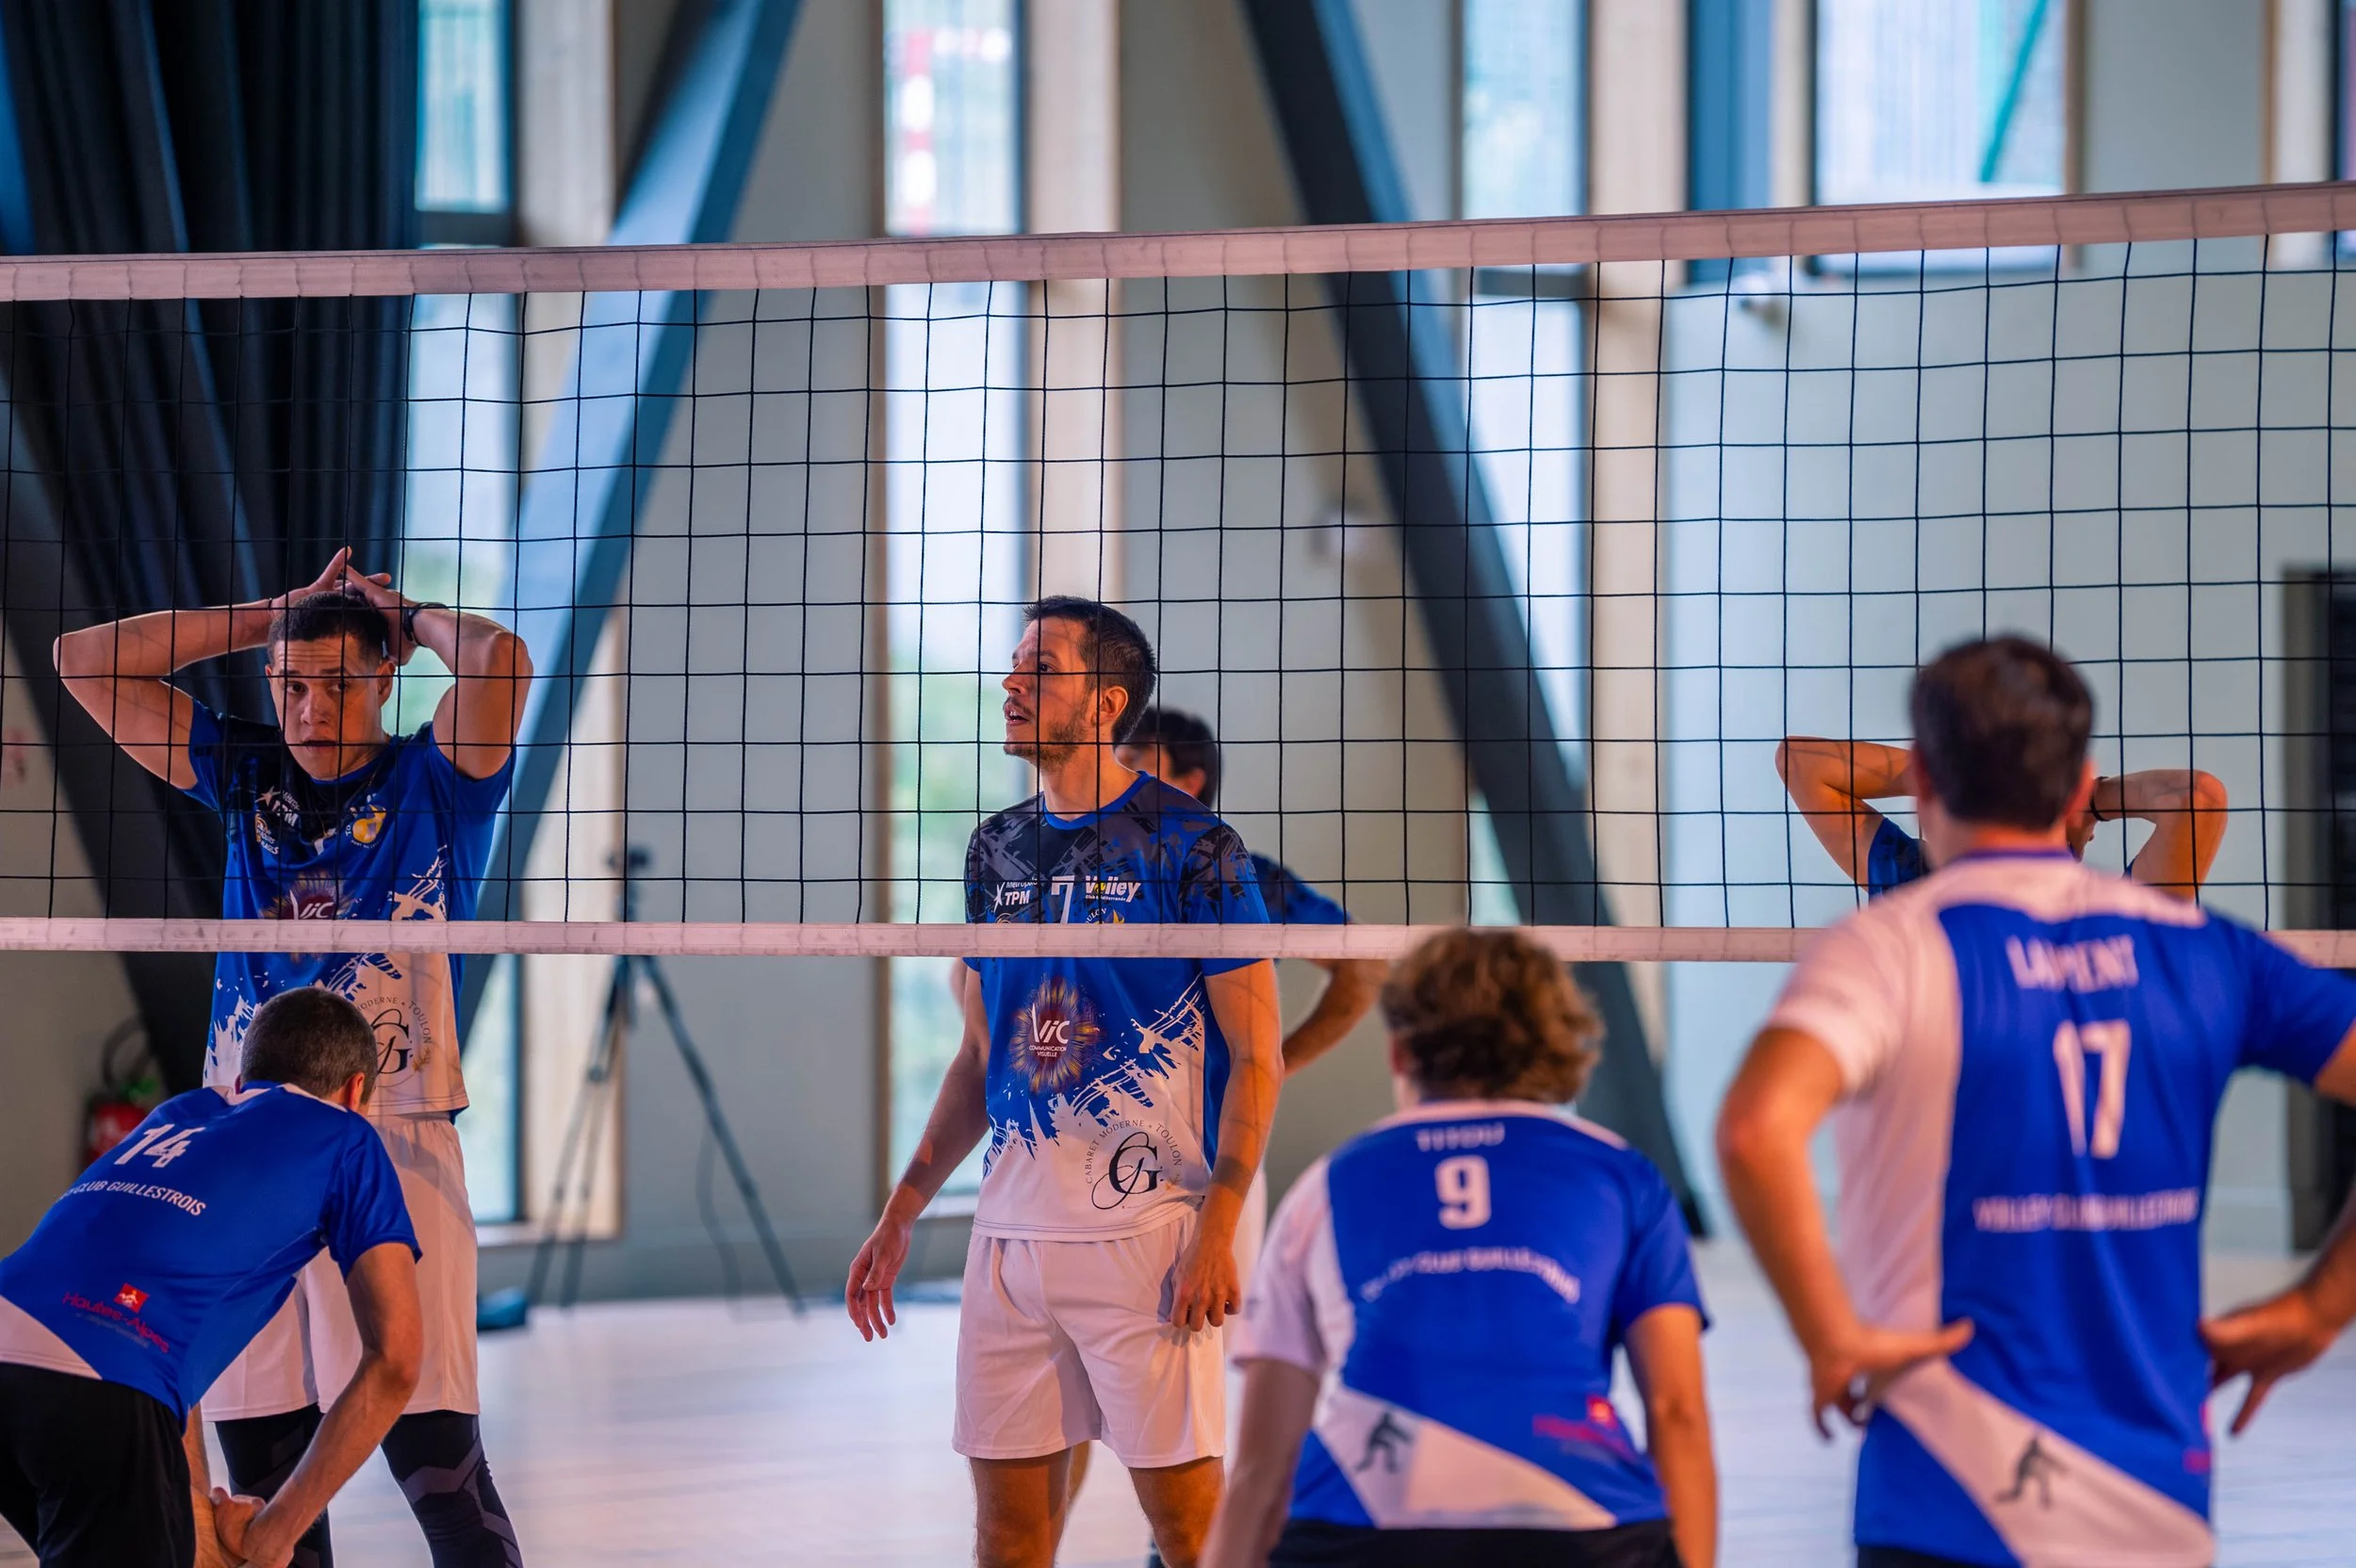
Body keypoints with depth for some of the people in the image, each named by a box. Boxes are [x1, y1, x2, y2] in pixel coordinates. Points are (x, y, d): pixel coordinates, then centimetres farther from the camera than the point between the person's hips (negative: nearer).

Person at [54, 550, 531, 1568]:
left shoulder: (433, 784, 3)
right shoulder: (246, 778, 15)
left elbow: (498, 660, -16)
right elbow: (84, 661, 13)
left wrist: (408, 618, 5)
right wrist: (272, 617, 12)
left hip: (394, 1146, -4)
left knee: (434, 1457, -12)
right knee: (260, 1464, 4)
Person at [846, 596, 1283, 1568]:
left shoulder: (1189, 846, -5)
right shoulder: (998, 850, 13)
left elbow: (1256, 1057, -6)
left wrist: (1218, 1230, -15)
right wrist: (899, 1216, 16)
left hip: (1144, 1227, -6)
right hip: (1010, 1229, 6)